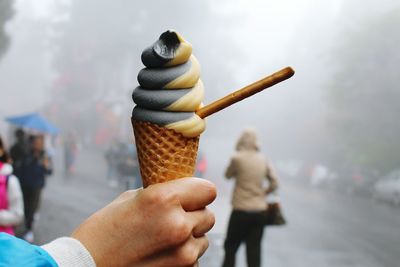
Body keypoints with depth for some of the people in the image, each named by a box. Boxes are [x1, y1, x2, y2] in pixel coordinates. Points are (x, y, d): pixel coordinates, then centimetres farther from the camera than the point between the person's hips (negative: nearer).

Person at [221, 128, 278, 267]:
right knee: (254, 249, 6)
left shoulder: (237, 158, -8)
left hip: (241, 210, -4)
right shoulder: (263, 159, 4)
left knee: (230, 246, 8)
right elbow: (274, 183, 4)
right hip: (259, 211, 4)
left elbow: (228, 175, 8)